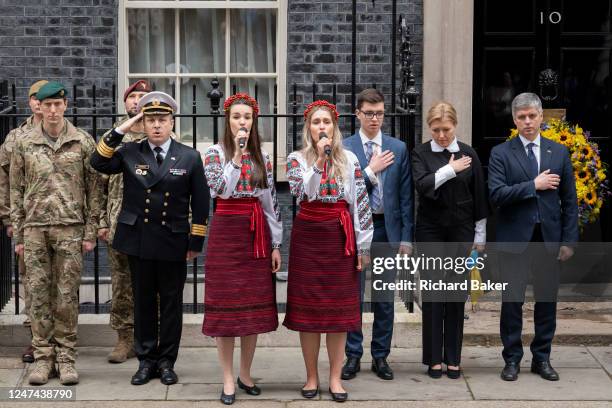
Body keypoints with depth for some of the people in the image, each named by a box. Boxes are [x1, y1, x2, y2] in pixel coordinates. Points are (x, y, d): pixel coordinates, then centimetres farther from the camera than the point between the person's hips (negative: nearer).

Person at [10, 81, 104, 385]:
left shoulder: (83, 142, 2)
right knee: (38, 293, 4)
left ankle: (66, 357, 10)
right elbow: (16, 191, 9)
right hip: (35, 228, 2)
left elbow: (94, 189, 3)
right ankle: (43, 357, 12)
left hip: (70, 229, -1)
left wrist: (90, 232, -1)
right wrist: (17, 235, 6)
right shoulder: (24, 144, 6)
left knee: (67, 295, 1)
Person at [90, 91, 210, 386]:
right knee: (143, 301, 9)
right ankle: (146, 360, 18)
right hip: (138, 239, 1)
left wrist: (196, 241, -1)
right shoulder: (130, 152, 4)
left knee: (171, 302, 6)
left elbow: (200, 203, 2)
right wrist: (118, 132, -11)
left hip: (173, 241, -1)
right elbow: (98, 164, -7)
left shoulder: (190, 157, 1)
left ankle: (166, 362, 17)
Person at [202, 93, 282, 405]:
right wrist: (236, 156, -23)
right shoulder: (216, 153, -2)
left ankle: (245, 374, 20)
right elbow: (219, 190, -19)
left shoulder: (262, 156, 9)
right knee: (226, 304, -2)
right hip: (227, 233, -4)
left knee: (255, 305, 7)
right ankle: (228, 380, 6)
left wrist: (275, 244, 6)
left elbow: (271, 201, 9)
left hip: (257, 235, 4)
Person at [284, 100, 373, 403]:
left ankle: (335, 377, 13)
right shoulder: (297, 159, 0)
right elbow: (301, 193, -18)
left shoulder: (349, 159, 4)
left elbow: (360, 202, 3)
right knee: (308, 306, 3)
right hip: (308, 238, -1)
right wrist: (320, 158, -22)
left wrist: (363, 245, 0)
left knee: (339, 307, 4)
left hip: (340, 239, 1)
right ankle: (311, 376, 15)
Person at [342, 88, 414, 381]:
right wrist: (371, 170, -13)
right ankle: (353, 356, 14)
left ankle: (380, 357, 17)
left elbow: (405, 196, 3)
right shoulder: (344, 148, 0)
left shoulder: (398, 148, 5)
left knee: (384, 297, 7)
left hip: (387, 228, 1)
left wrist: (406, 236, -1)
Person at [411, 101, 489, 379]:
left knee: (456, 295, 3)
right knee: (432, 294, 0)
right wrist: (451, 170, -16)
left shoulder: (468, 154, 3)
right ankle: (434, 358, 8)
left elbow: (479, 197, 6)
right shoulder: (421, 154, 0)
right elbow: (422, 185, -16)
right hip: (431, 231, -1)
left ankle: (453, 358, 12)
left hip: (461, 232, 1)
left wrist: (480, 236, 6)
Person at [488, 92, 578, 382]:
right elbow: (496, 195, -13)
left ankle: (542, 358, 20)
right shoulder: (501, 153, -1)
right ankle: (512, 359, 15)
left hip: (549, 238, 2)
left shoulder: (559, 152, 7)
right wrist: (534, 185, -16)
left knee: (547, 300, 8)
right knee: (512, 301, 3)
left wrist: (569, 240, 1)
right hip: (514, 238, -2)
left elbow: (569, 200, 7)